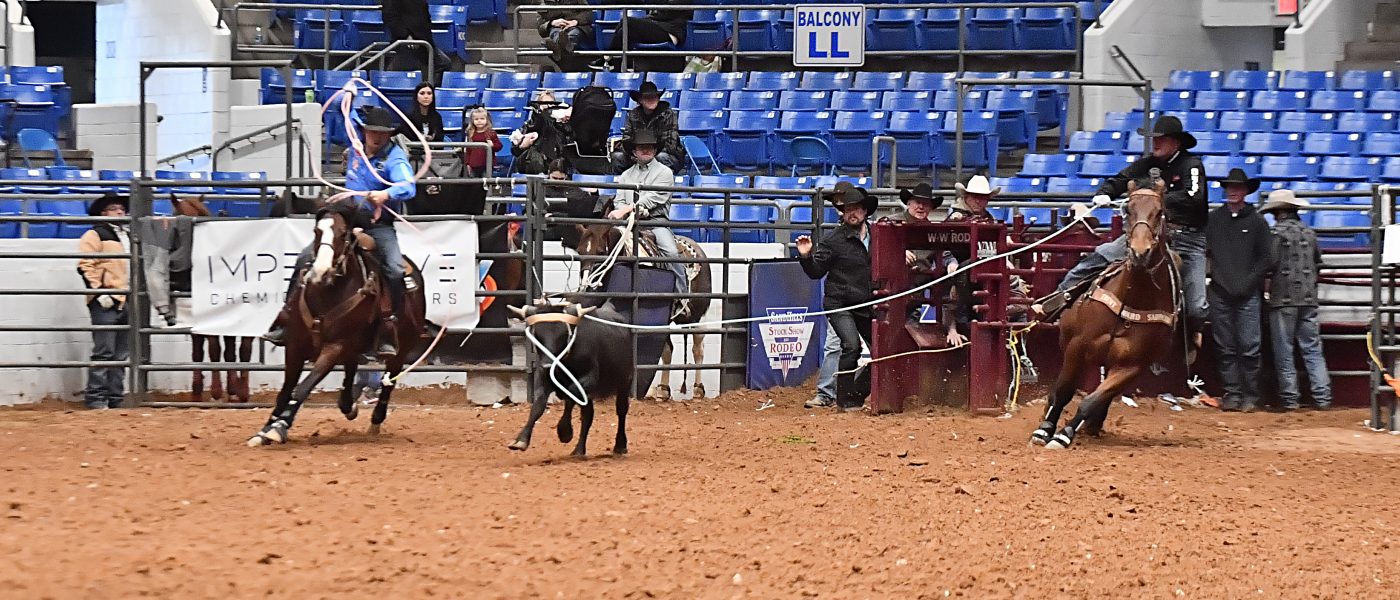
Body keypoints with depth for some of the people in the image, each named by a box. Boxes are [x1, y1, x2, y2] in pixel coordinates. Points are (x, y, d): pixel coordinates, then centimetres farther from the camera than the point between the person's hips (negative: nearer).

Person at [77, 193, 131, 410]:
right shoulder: (95, 235, -2)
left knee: (121, 354, 8)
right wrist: (99, 292, -18)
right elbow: (85, 266, -11)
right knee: (104, 351, -10)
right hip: (106, 303, -7)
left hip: (127, 302, 7)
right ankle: (95, 397, -7)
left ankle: (115, 396, 12)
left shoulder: (128, 237, 22)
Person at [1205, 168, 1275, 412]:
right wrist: (1218, 279, -3)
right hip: (1220, 293, 2)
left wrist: (1248, 282, -6)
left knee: (1249, 346, -5)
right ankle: (1231, 393, 10)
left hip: (1248, 295, -2)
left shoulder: (1257, 221, 2)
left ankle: (1250, 395, 3)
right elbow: (1204, 251, 8)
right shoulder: (1214, 219, 7)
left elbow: (1266, 259, 2)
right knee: (1225, 347, 4)